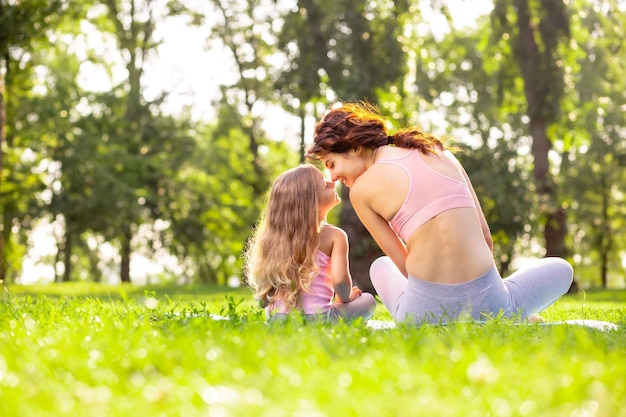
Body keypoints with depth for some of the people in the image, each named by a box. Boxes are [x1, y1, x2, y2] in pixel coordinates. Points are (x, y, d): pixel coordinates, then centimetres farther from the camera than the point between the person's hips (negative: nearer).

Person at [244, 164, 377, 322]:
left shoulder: (274, 235, 8)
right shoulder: (334, 236, -7)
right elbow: (340, 279, -17)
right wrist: (344, 298, 6)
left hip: (277, 316, 5)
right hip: (317, 317, -5)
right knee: (368, 299, 19)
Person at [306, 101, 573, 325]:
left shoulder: (361, 190, 1)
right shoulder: (440, 154, 12)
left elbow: (403, 263, 7)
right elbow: (486, 237, 15)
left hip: (426, 311, -3)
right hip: (487, 304, 3)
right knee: (561, 268, 37)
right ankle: (519, 319, 17)